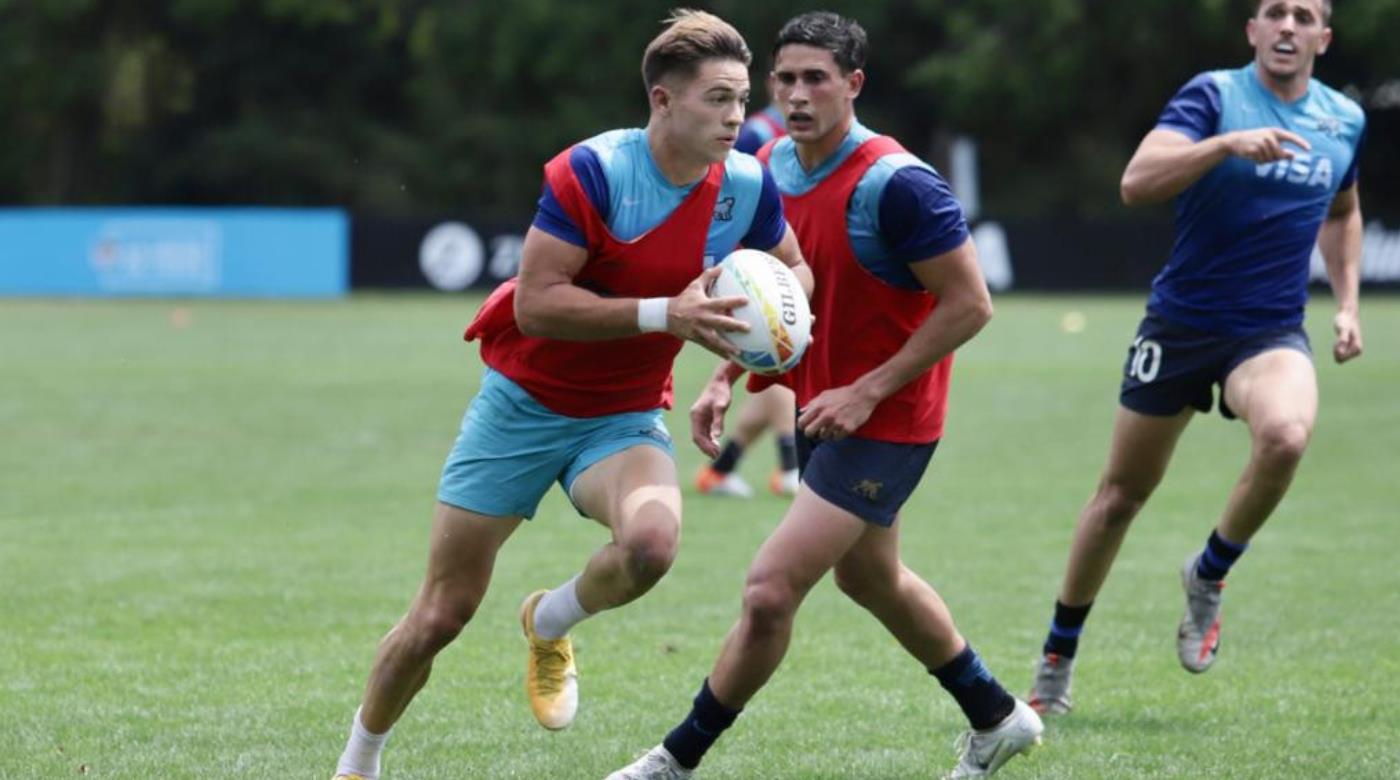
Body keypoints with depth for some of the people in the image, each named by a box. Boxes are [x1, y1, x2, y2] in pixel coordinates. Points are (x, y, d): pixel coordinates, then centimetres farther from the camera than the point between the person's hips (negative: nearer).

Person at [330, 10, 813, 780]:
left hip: (624, 419, 3)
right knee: (442, 614, 1)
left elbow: (793, 268, 13)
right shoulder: (593, 171, -21)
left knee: (652, 541, -32)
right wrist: (664, 316, -32)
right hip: (524, 403, -3)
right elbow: (535, 304, -26)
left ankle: (550, 625, 3)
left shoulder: (747, 187, -7)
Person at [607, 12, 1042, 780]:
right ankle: (996, 718, 44)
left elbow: (969, 302, -22)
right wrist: (724, 378, 1)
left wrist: (868, 392, -24)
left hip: (882, 421, -9)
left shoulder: (894, 184, -25)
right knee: (871, 578, 25)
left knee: (769, 591, -14)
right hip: (820, 408, 9)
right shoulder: (771, 169, -1)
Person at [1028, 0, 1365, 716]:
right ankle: (1058, 658, 24)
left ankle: (1208, 576, -4)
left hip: (1272, 333, 2)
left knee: (1286, 436, -31)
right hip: (1181, 325, -2)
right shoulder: (1213, 95, -9)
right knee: (1123, 491, 6)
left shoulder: (1345, 121, 6)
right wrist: (1228, 142, -36)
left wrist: (1347, 303, 15)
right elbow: (1137, 183, -24)